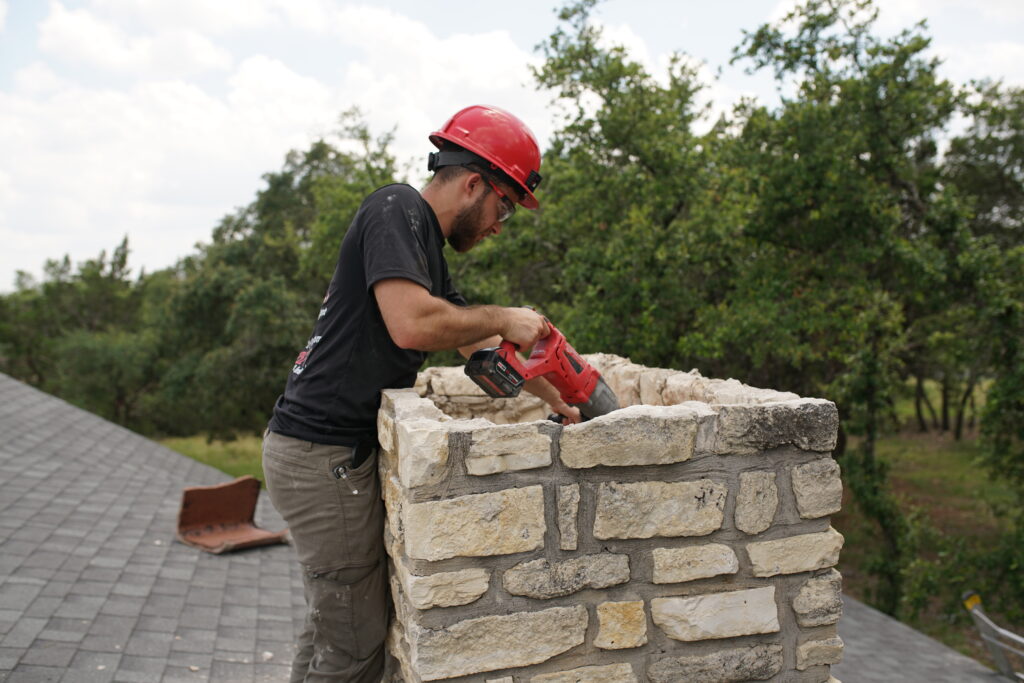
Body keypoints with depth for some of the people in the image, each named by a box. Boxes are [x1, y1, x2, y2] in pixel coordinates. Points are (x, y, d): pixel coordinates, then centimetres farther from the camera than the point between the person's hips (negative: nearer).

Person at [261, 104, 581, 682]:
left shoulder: (428, 245, 18)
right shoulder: (397, 210, -12)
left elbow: (481, 346, 24)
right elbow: (411, 324, -29)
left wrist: (558, 402, 25)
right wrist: (502, 318, -12)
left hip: (338, 450, 10)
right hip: (322, 453, -10)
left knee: (332, 631, 19)